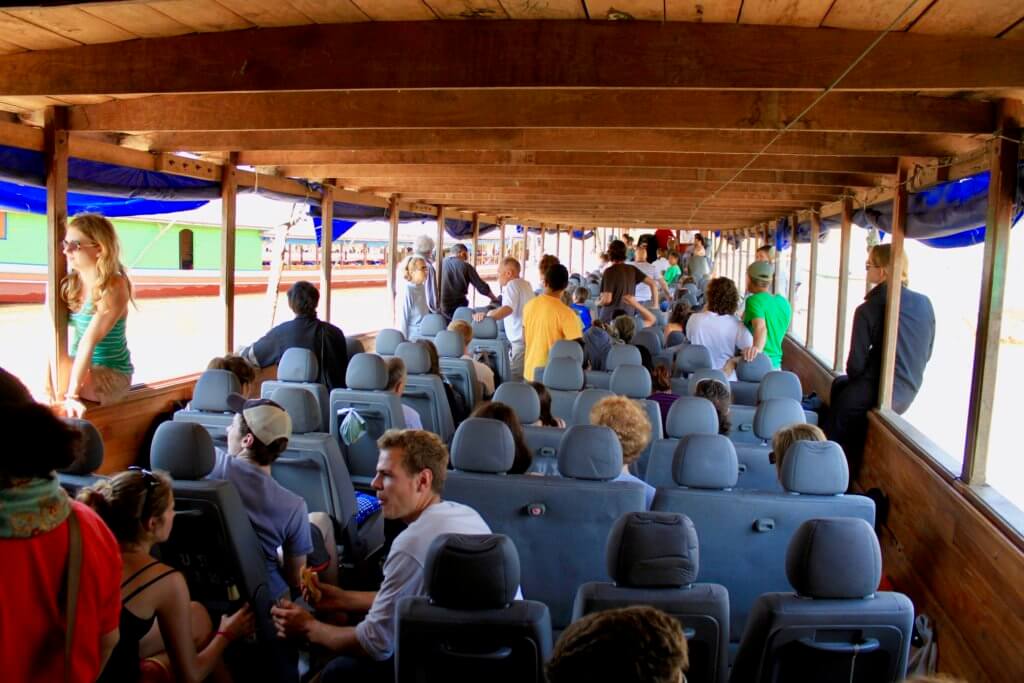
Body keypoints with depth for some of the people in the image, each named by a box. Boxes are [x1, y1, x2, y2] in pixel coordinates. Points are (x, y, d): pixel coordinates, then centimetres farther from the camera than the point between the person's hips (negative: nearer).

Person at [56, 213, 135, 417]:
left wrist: (71, 393, -31)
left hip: (111, 373, -6)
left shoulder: (114, 287, -16)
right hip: (78, 367, 6)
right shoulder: (68, 284, 3)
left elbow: (90, 340, -26)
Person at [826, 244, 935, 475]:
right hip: (907, 394, 7)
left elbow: (856, 362, -13)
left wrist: (857, 383, 8)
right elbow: (926, 354, 11)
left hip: (879, 394, -7)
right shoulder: (925, 303, 2)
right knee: (839, 384, 28)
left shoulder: (868, 309, -16)